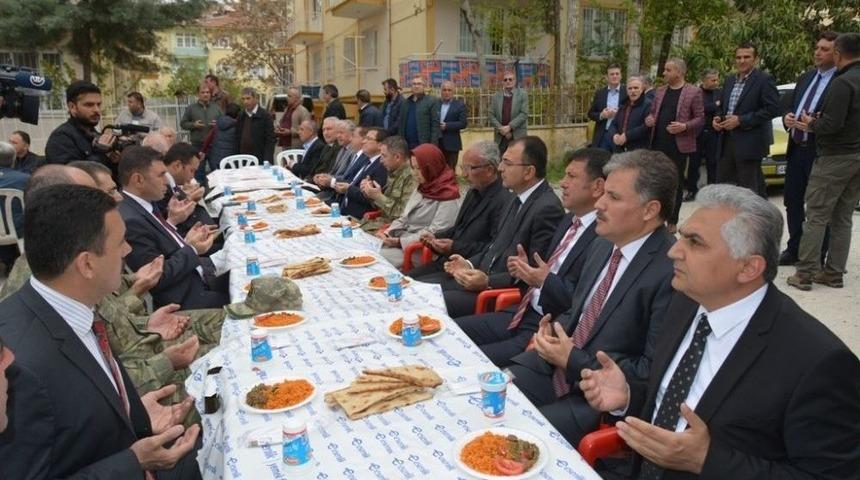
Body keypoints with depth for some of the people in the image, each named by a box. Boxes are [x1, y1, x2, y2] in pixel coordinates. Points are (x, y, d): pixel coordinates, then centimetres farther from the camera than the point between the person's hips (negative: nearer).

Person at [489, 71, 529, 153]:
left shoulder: (522, 94, 3)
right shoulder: (496, 96, 10)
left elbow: (524, 114, -6)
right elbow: (491, 115, 5)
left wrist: (509, 127, -15)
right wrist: (501, 128, -10)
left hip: (518, 137, -2)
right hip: (500, 138, 2)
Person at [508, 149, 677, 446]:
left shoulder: (672, 271, -19)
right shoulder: (603, 245, 6)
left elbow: (652, 373, -18)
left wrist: (573, 360, -15)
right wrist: (553, 329, -2)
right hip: (552, 370, 7)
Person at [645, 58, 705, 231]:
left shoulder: (694, 92, -4)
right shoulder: (660, 91, 11)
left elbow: (700, 118, -5)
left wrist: (685, 126, -21)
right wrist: (649, 119, -3)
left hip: (679, 145, -5)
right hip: (658, 144, 5)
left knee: (676, 182, 4)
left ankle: (672, 221, 12)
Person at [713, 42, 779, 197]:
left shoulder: (764, 80, -7)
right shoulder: (730, 80, 15)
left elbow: (772, 109, -16)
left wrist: (741, 121, -19)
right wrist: (718, 118, 1)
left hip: (750, 143, -7)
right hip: (727, 141, 7)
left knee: (749, 189, 0)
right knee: (722, 183, 10)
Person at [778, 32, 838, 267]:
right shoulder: (805, 77, 13)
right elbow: (789, 104, 17)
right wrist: (787, 117, -4)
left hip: (819, 153, -7)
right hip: (796, 149, 7)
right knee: (792, 201, 15)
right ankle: (794, 249, 29)